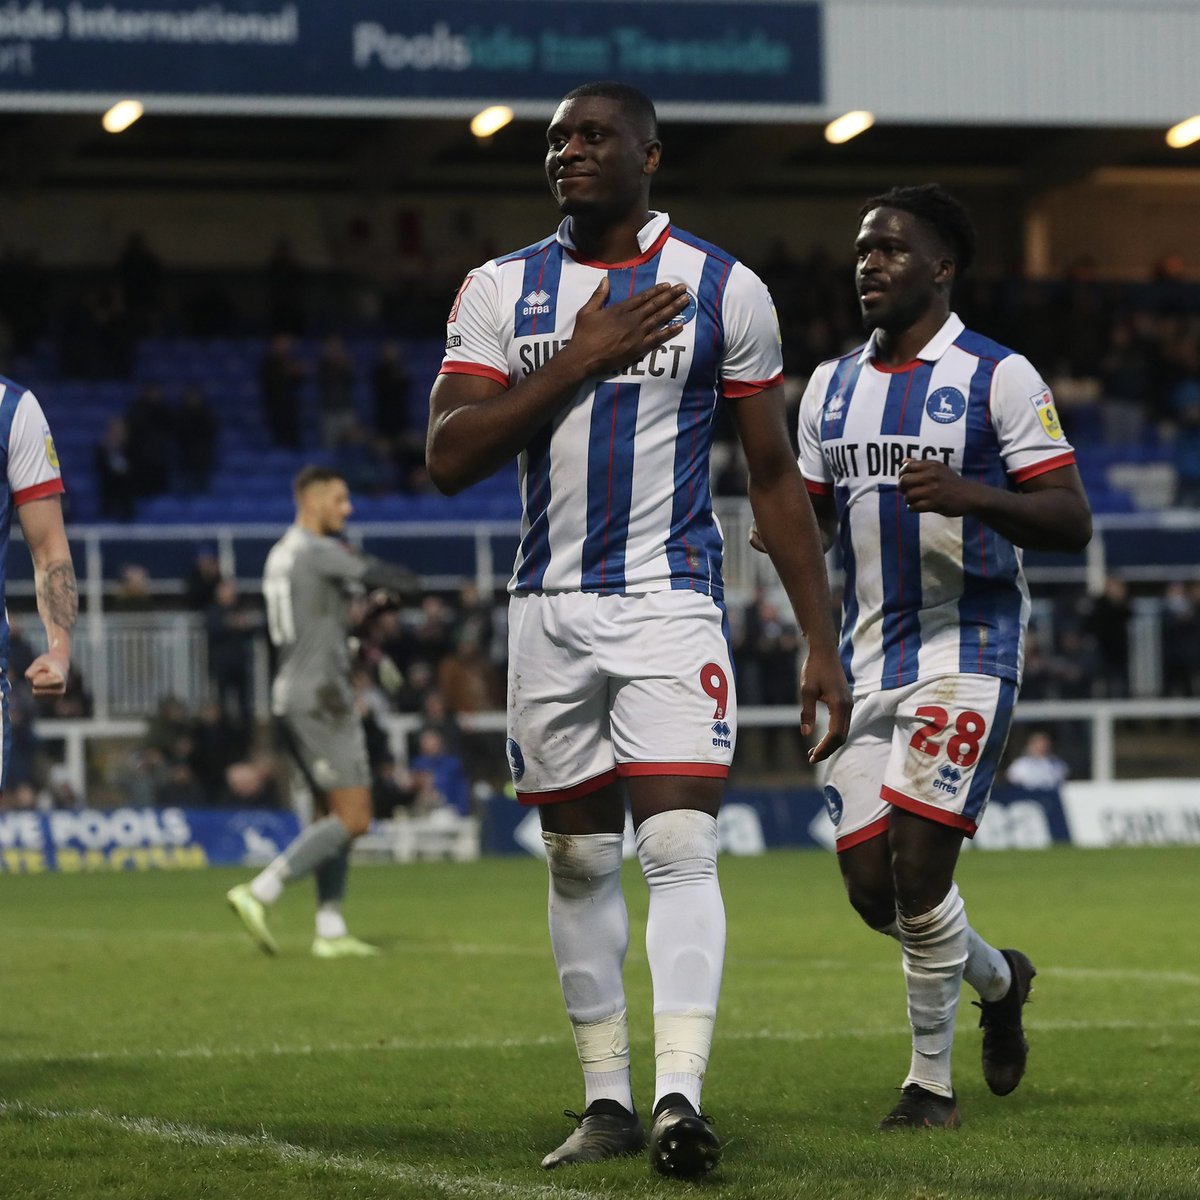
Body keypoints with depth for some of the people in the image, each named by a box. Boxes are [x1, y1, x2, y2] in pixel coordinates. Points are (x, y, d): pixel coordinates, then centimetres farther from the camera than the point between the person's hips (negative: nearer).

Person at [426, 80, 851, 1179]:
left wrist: (821, 644, 1)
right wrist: (581, 359, -14)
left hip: (671, 604, -3)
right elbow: (449, 457, -7)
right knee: (580, 862, 8)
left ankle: (680, 1096, -21)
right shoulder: (501, 292, 4)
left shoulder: (723, 291, 0)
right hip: (550, 610, 3)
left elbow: (776, 478, 5)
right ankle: (607, 1099, 16)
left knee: (680, 849, -15)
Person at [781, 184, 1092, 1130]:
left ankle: (932, 1082, 3)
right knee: (870, 884, 1)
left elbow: (1072, 521, -8)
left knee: (916, 867, -14)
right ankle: (998, 980, 32)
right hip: (869, 656, 6)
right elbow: (811, 517, 22)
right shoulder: (832, 387, 13)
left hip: (966, 653, -6)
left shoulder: (999, 377, -5)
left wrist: (969, 496, -26)